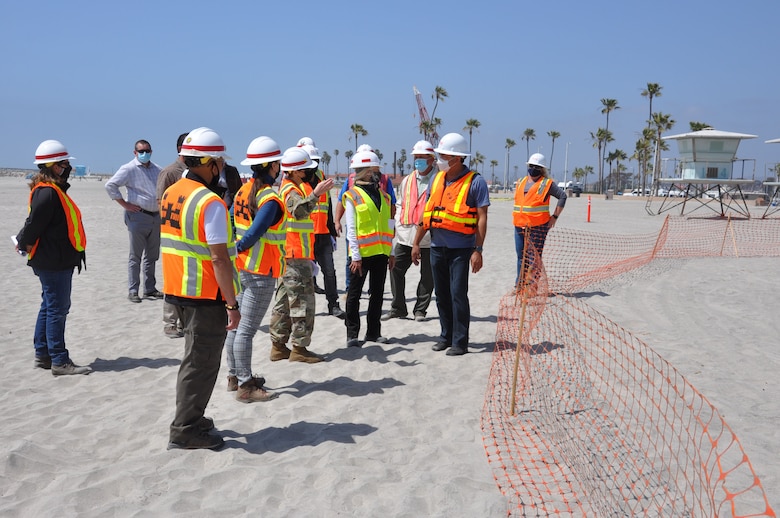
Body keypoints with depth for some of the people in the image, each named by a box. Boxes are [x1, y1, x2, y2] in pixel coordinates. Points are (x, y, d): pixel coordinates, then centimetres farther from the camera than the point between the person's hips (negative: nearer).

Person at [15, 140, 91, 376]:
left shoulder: (52, 190, 14)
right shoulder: (48, 192, -19)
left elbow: (33, 223, 18)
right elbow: (34, 222, -21)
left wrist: (24, 241, 7)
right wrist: (24, 244, -6)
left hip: (57, 261, 11)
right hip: (53, 262, -11)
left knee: (49, 307, 16)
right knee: (57, 309, -5)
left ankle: (43, 355, 25)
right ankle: (59, 361, 1)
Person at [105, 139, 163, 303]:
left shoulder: (157, 169, 13)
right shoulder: (129, 169, -6)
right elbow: (110, 185, -12)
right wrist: (125, 204, -12)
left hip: (156, 216, 6)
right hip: (138, 216, -6)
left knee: (151, 256, 12)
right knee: (136, 256, -2)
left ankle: (150, 289, 21)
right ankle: (133, 291, 4)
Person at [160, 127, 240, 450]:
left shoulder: (171, 193, 8)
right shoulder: (210, 203, -19)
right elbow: (219, 258, -22)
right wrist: (233, 304, -18)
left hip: (178, 290, 9)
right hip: (206, 296, -9)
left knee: (195, 357, 21)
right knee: (201, 363, 2)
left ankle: (190, 417, 31)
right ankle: (185, 431, 10)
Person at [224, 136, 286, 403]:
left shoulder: (244, 190, 7)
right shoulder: (270, 200, -18)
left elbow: (241, 229, 7)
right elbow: (253, 235, -21)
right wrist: (235, 250, -8)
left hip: (240, 268, 9)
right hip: (261, 272, -9)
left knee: (236, 324, 15)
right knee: (247, 329, -4)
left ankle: (234, 376, 27)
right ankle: (245, 386, 2)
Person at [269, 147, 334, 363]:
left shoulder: (288, 188, 17)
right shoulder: (291, 191, -16)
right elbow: (299, 209, -38)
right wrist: (315, 194, -49)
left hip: (287, 255, 10)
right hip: (296, 256, -10)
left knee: (284, 301, 14)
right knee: (302, 302, -4)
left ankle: (278, 346, 20)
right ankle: (299, 348, 2)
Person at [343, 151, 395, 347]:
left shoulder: (383, 196, 12)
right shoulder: (352, 196, -5)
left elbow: (388, 227, 14)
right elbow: (351, 230, -9)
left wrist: (390, 252, 11)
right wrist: (355, 256, -15)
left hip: (380, 253, 6)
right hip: (362, 254, -6)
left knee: (377, 294, 11)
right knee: (354, 294, 3)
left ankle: (373, 332, 21)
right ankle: (352, 334, 10)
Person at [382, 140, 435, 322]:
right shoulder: (407, 181, 16)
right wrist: (399, 223, 9)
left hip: (429, 236, -4)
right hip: (405, 235, 5)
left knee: (427, 274, 5)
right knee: (395, 268, 1)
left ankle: (420, 310, 17)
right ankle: (398, 308, 12)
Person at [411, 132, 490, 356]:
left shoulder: (475, 182, -9)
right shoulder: (437, 179, 9)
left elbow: (482, 217, -11)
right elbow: (426, 212, 14)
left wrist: (478, 250, -16)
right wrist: (416, 243, 13)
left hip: (461, 248, -6)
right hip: (437, 246, 6)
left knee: (458, 295, -4)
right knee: (442, 295, 12)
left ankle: (460, 342, 5)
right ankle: (446, 336, 25)